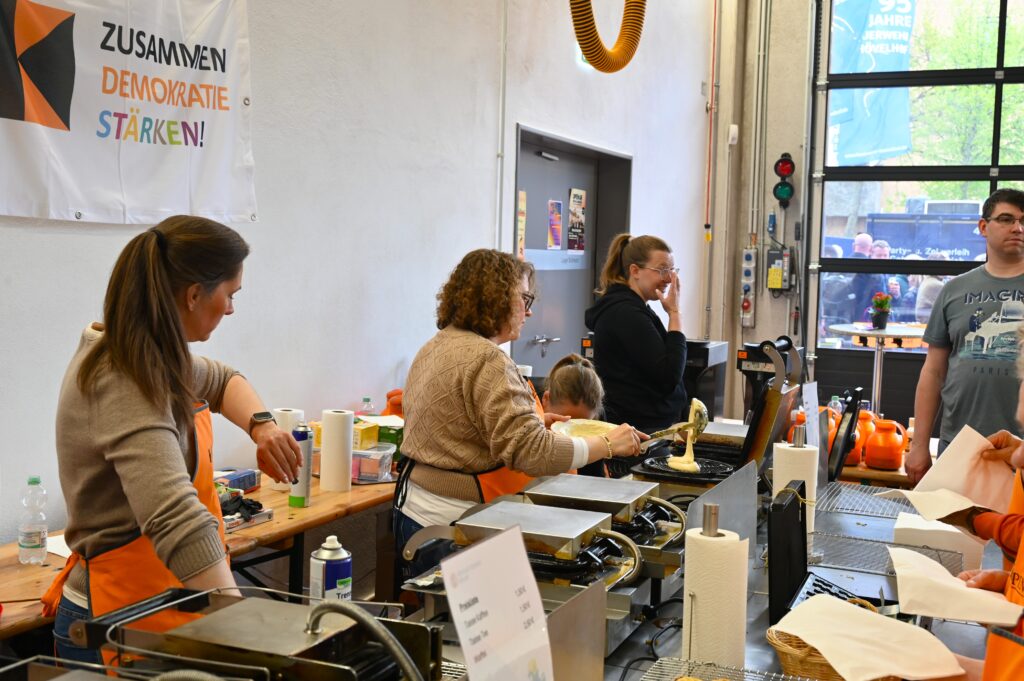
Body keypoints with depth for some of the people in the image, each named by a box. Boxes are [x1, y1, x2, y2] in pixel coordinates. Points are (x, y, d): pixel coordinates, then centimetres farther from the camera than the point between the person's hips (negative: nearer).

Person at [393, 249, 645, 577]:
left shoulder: (435, 347, 12)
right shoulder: (487, 362, -19)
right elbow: (531, 451, -24)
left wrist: (534, 419, 19)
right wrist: (607, 445, -16)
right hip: (454, 522, -10)